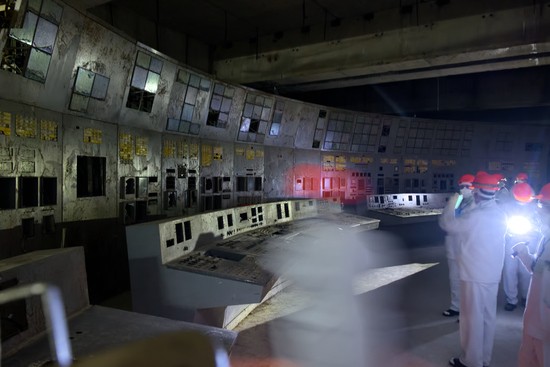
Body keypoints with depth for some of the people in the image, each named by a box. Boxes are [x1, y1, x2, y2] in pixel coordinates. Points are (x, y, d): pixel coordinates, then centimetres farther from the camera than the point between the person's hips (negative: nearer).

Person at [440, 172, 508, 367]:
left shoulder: (474, 216, -21)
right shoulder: (500, 214, 4)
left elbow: (447, 223, -10)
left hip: (474, 275, -7)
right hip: (493, 274, 8)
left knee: (473, 318, 5)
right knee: (488, 316, 16)